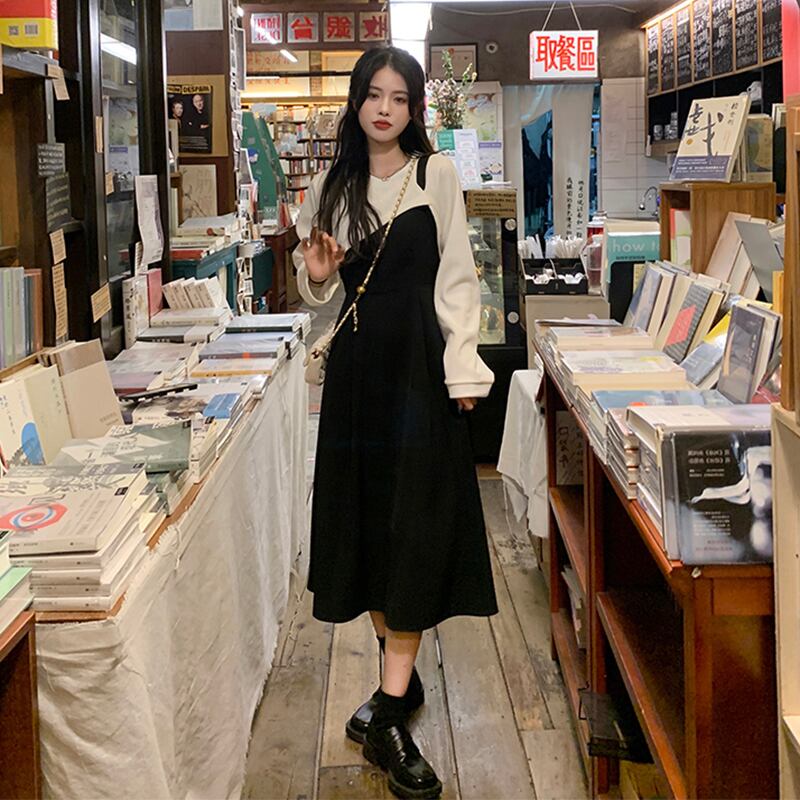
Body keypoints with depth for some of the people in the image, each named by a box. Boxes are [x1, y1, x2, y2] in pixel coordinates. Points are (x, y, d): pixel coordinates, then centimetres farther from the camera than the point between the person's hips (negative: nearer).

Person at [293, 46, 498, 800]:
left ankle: (389, 713, -6)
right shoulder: (331, 186, 11)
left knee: (414, 521, -7)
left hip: (419, 361, -4)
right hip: (357, 362, 4)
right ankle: (399, 678, 23)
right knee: (366, 516, 7)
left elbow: (456, 277, -2)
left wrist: (462, 368, -10)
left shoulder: (436, 174, 1)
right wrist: (316, 277, -7)